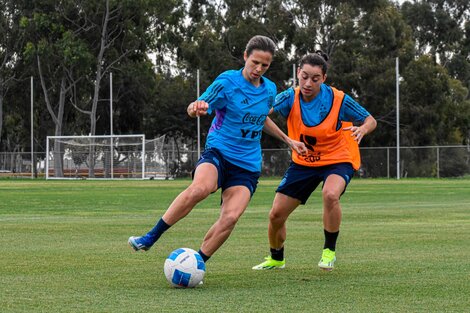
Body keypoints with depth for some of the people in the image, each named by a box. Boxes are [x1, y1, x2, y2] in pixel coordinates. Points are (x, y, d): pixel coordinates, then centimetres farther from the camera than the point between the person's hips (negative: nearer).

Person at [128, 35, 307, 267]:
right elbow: (194, 109, -13)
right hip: (218, 152, -4)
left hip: (248, 164, 4)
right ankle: (149, 239, -25)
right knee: (199, 188, -37)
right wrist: (197, 107, -37)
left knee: (230, 217, -20)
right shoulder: (227, 81, -6)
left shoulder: (270, 89, 10)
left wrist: (287, 139, 34)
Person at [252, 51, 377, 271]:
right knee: (276, 215, 1)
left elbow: (370, 120, -9)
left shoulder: (338, 100, -21)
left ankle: (329, 251, -12)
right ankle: (276, 259, 33)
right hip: (303, 162, 3)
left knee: (330, 194, -36)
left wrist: (362, 129, -32)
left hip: (338, 160, -3)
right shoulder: (291, 98, -17)